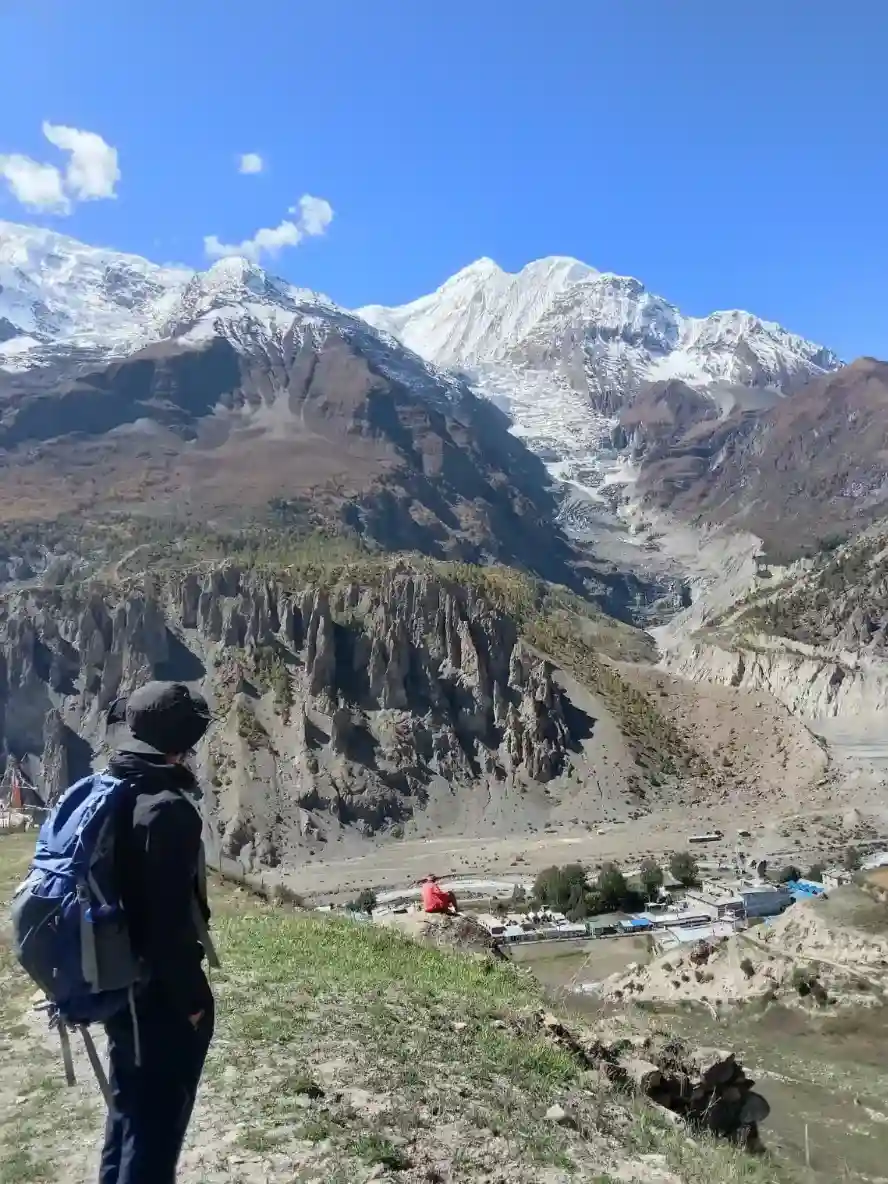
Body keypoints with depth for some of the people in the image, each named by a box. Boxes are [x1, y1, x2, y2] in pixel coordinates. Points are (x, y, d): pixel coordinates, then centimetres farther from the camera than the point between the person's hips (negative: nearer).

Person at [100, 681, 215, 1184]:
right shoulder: (168, 808, -24)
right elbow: (171, 917, -26)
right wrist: (191, 998, -14)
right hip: (159, 995, -8)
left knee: (129, 1109, 25)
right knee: (157, 1122, 8)